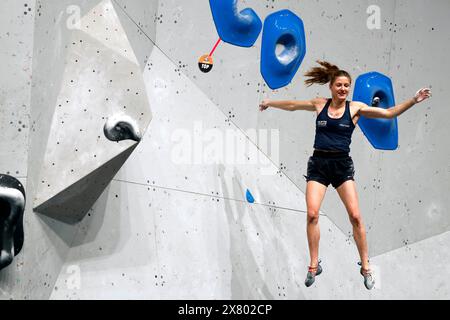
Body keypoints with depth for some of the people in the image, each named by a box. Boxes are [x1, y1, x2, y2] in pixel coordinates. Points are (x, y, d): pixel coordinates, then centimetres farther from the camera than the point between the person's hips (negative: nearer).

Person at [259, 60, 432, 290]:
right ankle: (314, 266, 6)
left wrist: (413, 100, -14)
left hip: (342, 165, -1)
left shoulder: (355, 108, 1)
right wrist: (269, 103, 33)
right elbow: (292, 105, 21)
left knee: (355, 216, -7)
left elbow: (389, 113, -3)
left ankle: (365, 267, 7)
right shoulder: (319, 105, 5)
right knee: (312, 214, -10)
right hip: (318, 164, 1)